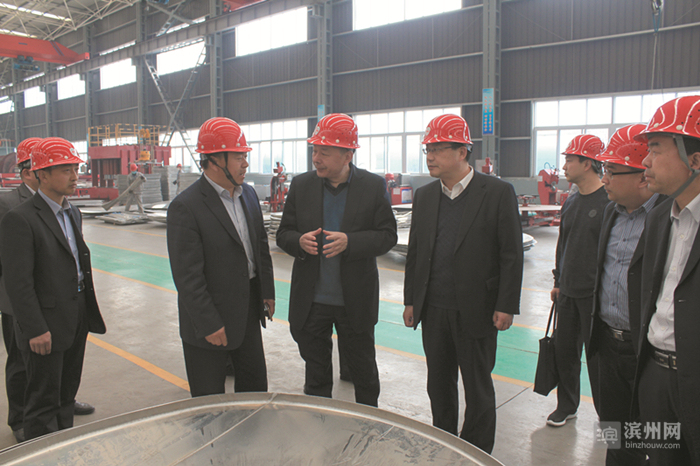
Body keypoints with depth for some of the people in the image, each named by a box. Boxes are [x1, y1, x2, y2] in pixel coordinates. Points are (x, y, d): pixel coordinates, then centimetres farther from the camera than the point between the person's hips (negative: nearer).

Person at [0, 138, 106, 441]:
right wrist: (35, 330, -19)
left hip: (76, 323, 8)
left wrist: (88, 315, 13)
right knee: (44, 405, 5)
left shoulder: (73, 213, 10)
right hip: (46, 328, -8)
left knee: (66, 396, 20)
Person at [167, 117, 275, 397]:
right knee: (210, 398, 10)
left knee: (255, 383, 21)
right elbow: (187, 276, -19)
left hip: (249, 311, 7)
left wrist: (267, 291, 10)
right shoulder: (185, 207, -19)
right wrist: (209, 325, -18)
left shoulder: (248, 194, 4)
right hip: (211, 316, -7)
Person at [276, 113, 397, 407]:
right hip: (311, 302, 2)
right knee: (316, 370, 15)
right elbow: (283, 233, 5)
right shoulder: (301, 185, 0)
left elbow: (387, 236, -7)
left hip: (355, 302, -1)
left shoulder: (374, 186, -6)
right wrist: (299, 241, -19)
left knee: (363, 368, 17)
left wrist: (349, 242, -23)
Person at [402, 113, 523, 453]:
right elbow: (414, 253, 11)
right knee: (439, 384, 16)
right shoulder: (424, 196, 7)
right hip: (433, 310, 5)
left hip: (475, 311, -4)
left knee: (478, 388, 10)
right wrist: (410, 301, 10)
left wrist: (506, 306, -11)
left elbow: (511, 254, -8)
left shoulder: (498, 193, -7)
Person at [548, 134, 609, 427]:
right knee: (564, 352, 13)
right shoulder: (571, 202, 10)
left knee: (597, 357, 4)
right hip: (568, 292, 7)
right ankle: (566, 406, 30)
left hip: (595, 294, -6)